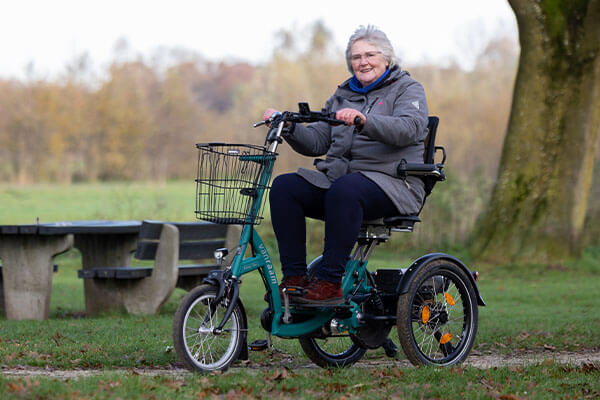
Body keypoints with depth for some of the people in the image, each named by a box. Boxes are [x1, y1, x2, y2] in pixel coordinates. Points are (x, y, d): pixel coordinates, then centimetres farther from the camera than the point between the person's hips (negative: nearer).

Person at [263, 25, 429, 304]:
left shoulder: (407, 89, 6)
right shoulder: (343, 95, 23)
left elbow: (408, 129, -17)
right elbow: (316, 142, 15)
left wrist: (364, 120, -34)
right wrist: (288, 127, -5)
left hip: (390, 183, -6)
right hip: (337, 176, 6)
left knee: (345, 189, -38)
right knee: (284, 186, -18)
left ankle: (330, 282, -36)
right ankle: (294, 277, -19)